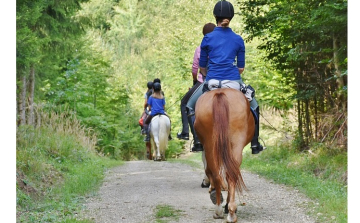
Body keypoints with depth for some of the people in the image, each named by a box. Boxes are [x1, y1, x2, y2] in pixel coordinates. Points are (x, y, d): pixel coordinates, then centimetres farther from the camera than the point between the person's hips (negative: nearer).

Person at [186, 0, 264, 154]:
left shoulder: (208, 38, 2)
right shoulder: (238, 40, 5)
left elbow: (202, 67, 8)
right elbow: (241, 68, 8)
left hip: (212, 81, -1)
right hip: (234, 81, 1)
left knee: (190, 106, 21)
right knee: (254, 107, 25)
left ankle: (198, 141, 9)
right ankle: (255, 144, 20)